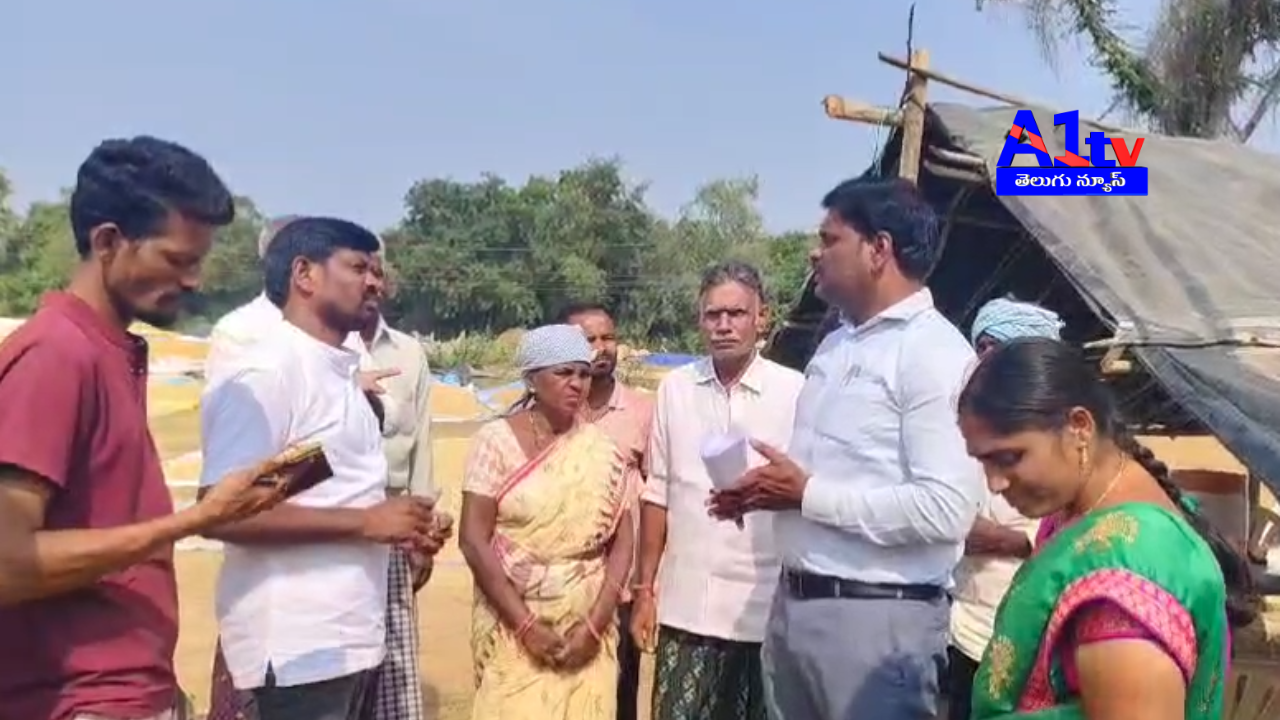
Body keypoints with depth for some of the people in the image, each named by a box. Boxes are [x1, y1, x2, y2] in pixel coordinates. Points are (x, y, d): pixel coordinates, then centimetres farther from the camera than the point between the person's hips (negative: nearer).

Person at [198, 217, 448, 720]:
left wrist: (399, 530, 5)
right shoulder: (268, 370, -14)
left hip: (345, 635, 9)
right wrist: (365, 522, -19)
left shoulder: (337, 371, 14)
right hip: (298, 642, -9)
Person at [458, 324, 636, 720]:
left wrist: (595, 623, -8)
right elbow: (474, 539, -9)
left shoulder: (604, 450, 3)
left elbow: (622, 541, 3)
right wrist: (526, 626, -12)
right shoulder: (498, 440, -5)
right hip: (514, 622, -2)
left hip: (587, 625, 2)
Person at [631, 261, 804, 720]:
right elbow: (658, 493, 7)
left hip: (764, 608, -2)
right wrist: (645, 589, 7)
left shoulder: (796, 391, -6)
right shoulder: (675, 388, 3)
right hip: (686, 606, 2)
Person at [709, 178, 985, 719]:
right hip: (794, 602, 8)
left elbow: (946, 509, -23)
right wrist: (764, 491, 3)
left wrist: (807, 494, -18)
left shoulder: (933, 350, -14)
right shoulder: (834, 344, 13)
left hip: (877, 615, -8)